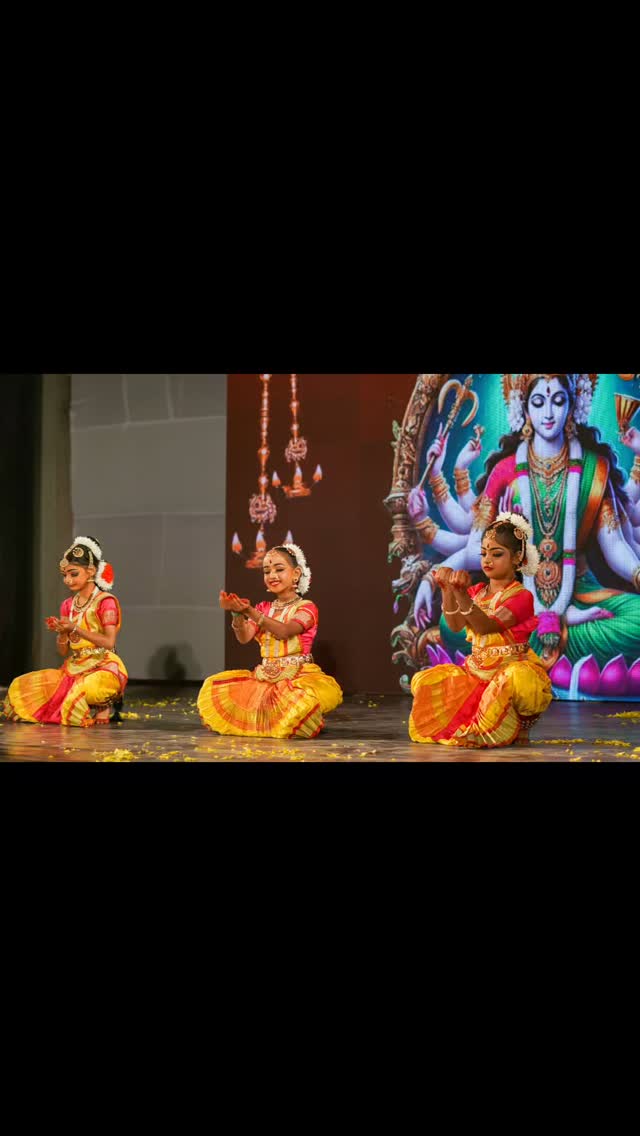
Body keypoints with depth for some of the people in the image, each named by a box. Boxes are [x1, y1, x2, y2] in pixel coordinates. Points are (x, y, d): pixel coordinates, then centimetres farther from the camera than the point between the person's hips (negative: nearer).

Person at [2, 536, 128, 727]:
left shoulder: (105, 602, -7)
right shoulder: (67, 605, 12)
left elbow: (109, 643, -16)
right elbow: (63, 651, 12)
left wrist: (75, 628, -19)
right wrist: (62, 632, -10)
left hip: (103, 668, -7)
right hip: (73, 668, 7)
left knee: (82, 690, -40)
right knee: (22, 686, -9)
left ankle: (102, 708, -2)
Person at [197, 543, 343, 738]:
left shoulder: (306, 608, -3)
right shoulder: (263, 608, 14)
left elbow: (284, 631, -23)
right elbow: (244, 637, -3)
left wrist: (251, 612, -34)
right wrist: (237, 613, -23)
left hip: (298, 676, -5)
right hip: (264, 676, 6)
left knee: (303, 696, -40)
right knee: (214, 687, -8)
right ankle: (258, 721, 5)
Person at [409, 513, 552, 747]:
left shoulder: (521, 597, -11)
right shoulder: (476, 592, 10)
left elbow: (485, 626, -26)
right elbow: (456, 625, -8)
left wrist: (461, 593, -37)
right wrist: (447, 591, -19)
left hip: (512, 669, -7)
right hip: (476, 671, 7)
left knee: (513, 680, -42)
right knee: (423, 682, 1)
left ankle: (517, 728, -9)